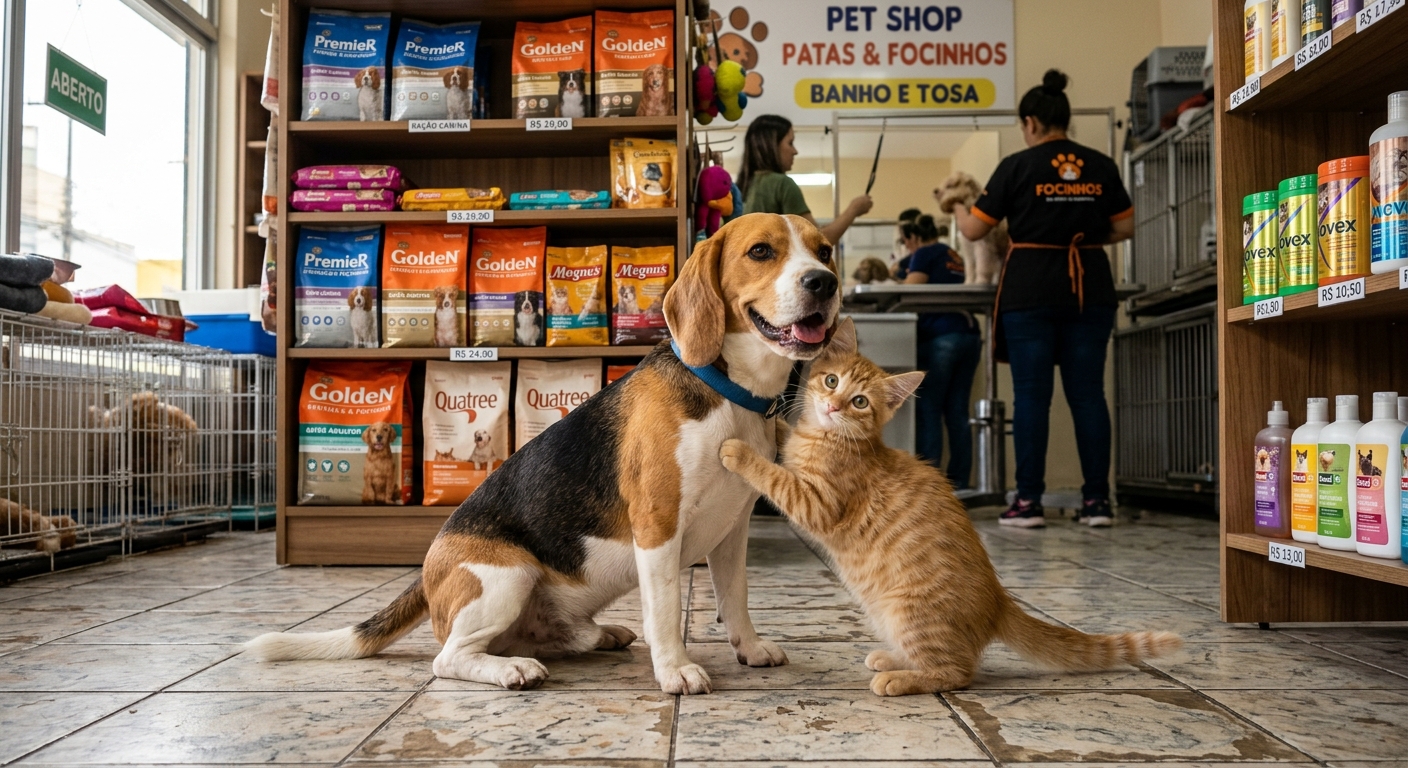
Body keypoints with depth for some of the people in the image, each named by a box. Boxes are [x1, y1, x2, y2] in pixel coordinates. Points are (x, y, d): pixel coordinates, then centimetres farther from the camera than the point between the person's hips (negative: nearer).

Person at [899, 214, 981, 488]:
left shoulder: (924, 254, 2)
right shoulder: (954, 257, 24)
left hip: (940, 337, -7)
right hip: (969, 334, 7)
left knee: (928, 411, -4)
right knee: (957, 414, 6)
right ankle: (959, 481, 5)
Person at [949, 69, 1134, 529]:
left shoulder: (1018, 166, -4)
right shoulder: (1101, 167, 7)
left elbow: (974, 230, -1)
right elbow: (1125, 228, 11)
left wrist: (956, 209, 20)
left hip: (1031, 290, -3)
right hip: (1090, 288, 3)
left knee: (1031, 394, 0)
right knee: (1088, 393, 5)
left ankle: (1029, 501, 1)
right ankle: (1097, 500, 7)